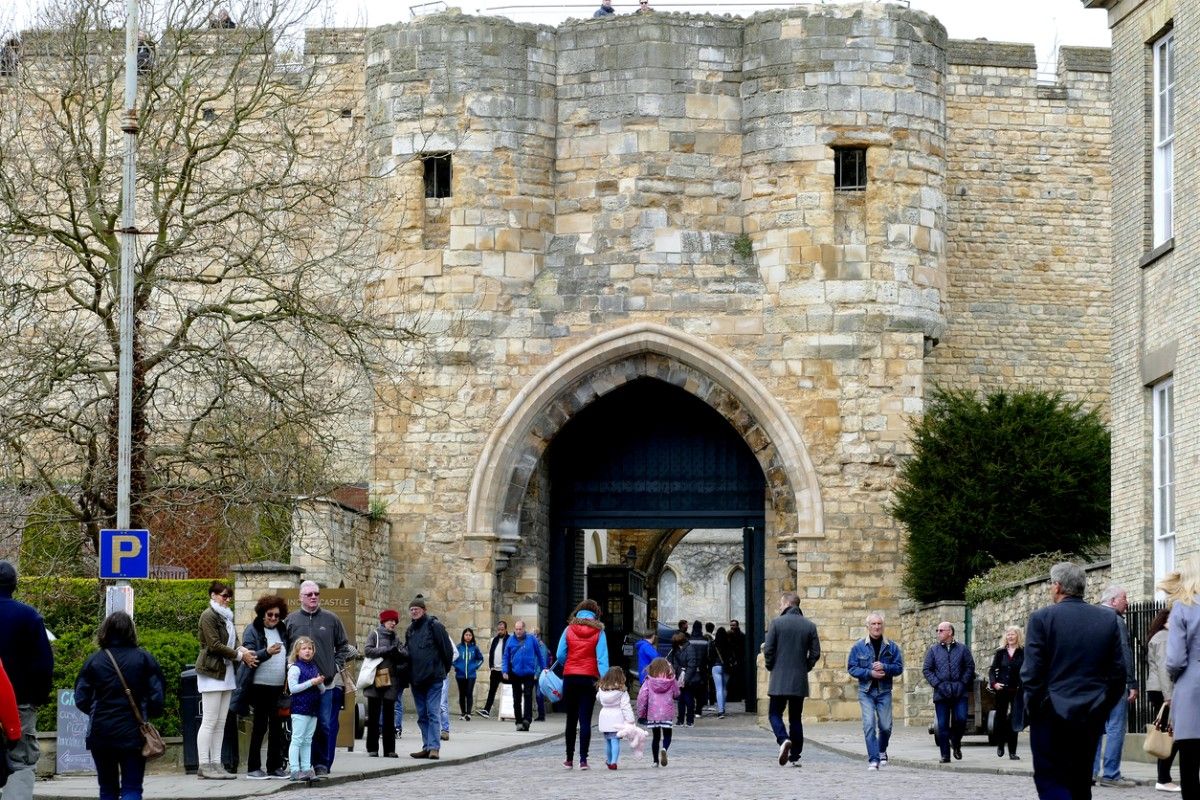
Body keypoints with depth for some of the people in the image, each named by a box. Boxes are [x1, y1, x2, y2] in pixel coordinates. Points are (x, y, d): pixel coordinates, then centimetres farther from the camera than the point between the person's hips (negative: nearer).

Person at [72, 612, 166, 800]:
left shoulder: (93, 660, -2)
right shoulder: (144, 659, -4)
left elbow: (81, 700, -3)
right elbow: (157, 698, -6)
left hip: (101, 734, 1)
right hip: (133, 733, -1)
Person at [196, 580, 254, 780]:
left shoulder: (226, 616, 18)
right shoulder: (208, 616, -9)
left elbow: (233, 641, 14)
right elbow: (214, 645, -17)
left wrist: (243, 651, -8)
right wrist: (240, 655, -14)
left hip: (226, 672, 9)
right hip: (211, 672, -9)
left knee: (220, 723, 8)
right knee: (209, 721, -8)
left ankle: (216, 764, 9)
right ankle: (204, 766, -7)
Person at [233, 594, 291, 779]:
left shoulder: (282, 630, 13)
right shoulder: (252, 630, -5)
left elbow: (289, 654, 22)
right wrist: (267, 652, -34)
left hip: (278, 686, 6)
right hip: (260, 686, -6)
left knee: (277, 726, 5)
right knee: (260, 726, -3)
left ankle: (275, 766, 11)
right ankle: (253, 768, 3)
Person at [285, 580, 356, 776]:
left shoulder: (331, 619, 7)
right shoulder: (291, 620, 4)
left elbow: (344, 646, 15)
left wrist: (336, 666, 4)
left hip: (326, 681, 1)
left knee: (325, 725, 2)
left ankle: (322, 764, 10)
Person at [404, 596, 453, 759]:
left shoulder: (434, 626, -6)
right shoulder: (410, 630, 15)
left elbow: (448, 649, -5)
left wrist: (443, 669, 1)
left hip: (433, 678, -7)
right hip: (417, 679, 7)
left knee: (433, 713, -10)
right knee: (422, 715, 9)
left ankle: (434, 747, -13)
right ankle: (427, 746, 14)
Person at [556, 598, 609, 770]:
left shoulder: (569, 630, 1)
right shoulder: (598, 632, -2)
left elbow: (560, 655, -2)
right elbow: (602, 659, -8)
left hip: (570, 678, 1)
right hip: (589, 678, -1)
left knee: (571, 719, 12)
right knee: (585, 720, 0)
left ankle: (569, 759, 16)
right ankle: (583, 759, -7)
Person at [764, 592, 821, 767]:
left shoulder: (777, 623, -6)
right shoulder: (810, 626, 4)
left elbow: (768, 649, -8)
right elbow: (815, 653, 3)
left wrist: (771, 667, 8)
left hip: (779, 680, -4)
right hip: (800, 681, 4)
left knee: (774, 714, 5)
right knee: (795, 718, 10)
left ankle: (783, 740, -21)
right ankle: (795, 756, 8)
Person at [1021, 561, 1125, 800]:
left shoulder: (1041, 618, -8)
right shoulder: (1108, 619, 3)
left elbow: (1032, 673, -11)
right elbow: (1118, 672, 4)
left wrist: (1032, 709, 1)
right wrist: (1103, 706, 14)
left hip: (1052, 717, -4)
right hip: (1092, 717, 4)